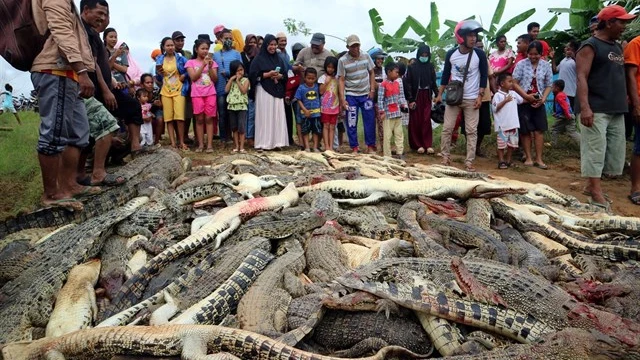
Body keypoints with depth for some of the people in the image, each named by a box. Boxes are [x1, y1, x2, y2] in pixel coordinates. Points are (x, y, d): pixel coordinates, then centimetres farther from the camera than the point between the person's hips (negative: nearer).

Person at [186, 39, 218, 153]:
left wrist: (210, 66, -10)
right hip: (197, 94, -1)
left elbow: (215, 79, 3)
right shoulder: (191, 62, 5)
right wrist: (203, 65, -12)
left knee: (209, 118, -1)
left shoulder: (212, 62, 10)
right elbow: (193, 77, -8)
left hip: (210, 94, 1)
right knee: (199, 119, 1)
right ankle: (201, 144, 4)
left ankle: (210, 144, -1)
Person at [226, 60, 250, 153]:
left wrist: (238, 81, -8)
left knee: (241, 126, -8)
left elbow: (244, 91, -13)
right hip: (232, 105, 4)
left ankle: (241, 146, -3)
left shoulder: (245, 80, 2)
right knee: (234, 127, 7)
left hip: (242, 106, -4)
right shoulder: (231, 80, 12)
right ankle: (236, 146, 14)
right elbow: (227, 90, -2)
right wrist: (231, 79, -3)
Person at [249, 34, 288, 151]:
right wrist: (268, 74, -15)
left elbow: (285, 75, 15)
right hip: (264, 91, -5)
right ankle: (264, 143, -2)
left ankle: (276, 142, 6)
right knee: (265, 116, -6)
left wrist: (279, 76, -6)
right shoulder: (259, 59, 0)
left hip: (277, 91, 5)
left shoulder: (279, 59, 15)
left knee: (277, 116, 1)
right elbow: (253, 75, -7)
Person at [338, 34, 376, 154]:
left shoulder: (366, 56, 0)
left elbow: (371, 73, 9)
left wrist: (372, 90, 1)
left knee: (370, 121, 2)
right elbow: (341, 80, -5)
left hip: (366, 94, 2)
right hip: (351, 96, -2)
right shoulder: (342, 60, -6)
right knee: (351, 123, 2)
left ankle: (370, 146, 14)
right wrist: (342, 99, -11)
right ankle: (354, 148, 13)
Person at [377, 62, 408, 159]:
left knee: (399, 133, 9)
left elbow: (401, 96, 12)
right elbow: (380, 99, -9)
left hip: (398, 113, 6)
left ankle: (399, 153, 16)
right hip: (388, 114, -6)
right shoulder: (383, 84, -8)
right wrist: (382, 112, -12)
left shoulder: (399, 83, 9)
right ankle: (387, 155, 7)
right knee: (387, 135, 0)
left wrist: (404, 105, -3)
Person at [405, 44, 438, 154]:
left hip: (427, 96, 2)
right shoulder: (412, 67, -3)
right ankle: (418, 144, 10)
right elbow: (408, 84, -4)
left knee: (426, 120, -1)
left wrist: (437, 95, 1)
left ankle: (428, 144, 1)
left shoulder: (430, 66, 6)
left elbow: (434, 82, 10)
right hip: (415, 96, -2)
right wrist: (410, 99, -9)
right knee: (416, 121, 2)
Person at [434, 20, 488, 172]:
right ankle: (445, 156, 15)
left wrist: (480, 96, -7)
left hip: (472, 99, -1)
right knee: (447, 128, 1)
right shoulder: (451, 54, -1)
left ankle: (469, 161, 5)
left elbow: (484, 76, 0)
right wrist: (439, 94, 6)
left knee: (472, 131, -1)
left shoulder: (480, 54, -5)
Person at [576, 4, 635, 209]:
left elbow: (621, 78, 25)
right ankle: (597, 195, -5)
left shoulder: (617, 48, 19)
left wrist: (625, 103, 17)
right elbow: (581, 78, -15)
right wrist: (584, 107, -25)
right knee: (594, 150, -8)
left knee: (615, 152, 10)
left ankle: (591, 185, 21)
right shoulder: (590, 46, -5)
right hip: (596, 110, -9)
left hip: (616, 110, 9)